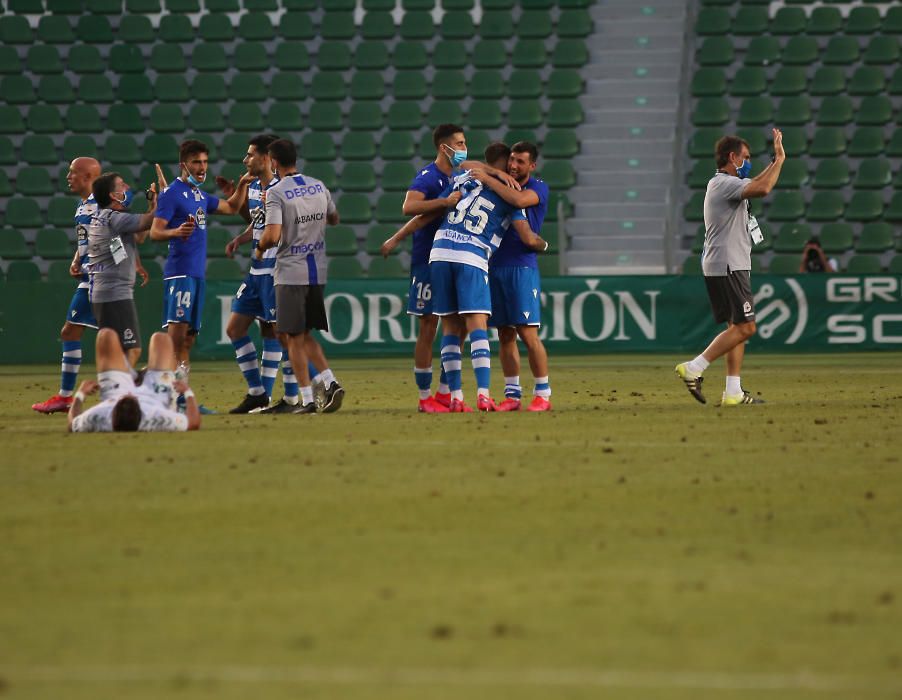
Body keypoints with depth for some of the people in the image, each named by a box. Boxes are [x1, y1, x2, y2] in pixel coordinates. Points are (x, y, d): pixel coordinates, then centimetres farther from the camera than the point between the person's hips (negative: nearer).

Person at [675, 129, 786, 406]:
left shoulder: (723, 183, 19)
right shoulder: (724, 184, -13)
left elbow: (754, 184, 37)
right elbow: (762, 189, -29)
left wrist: (775, 161, 31)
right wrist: (780, 160, -18)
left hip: (731, 266, 11)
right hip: (727, 266, -11)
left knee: (737, 327, 9)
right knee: (745, 327, -12)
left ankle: (733, 391, 6)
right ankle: (694, 368, -13)